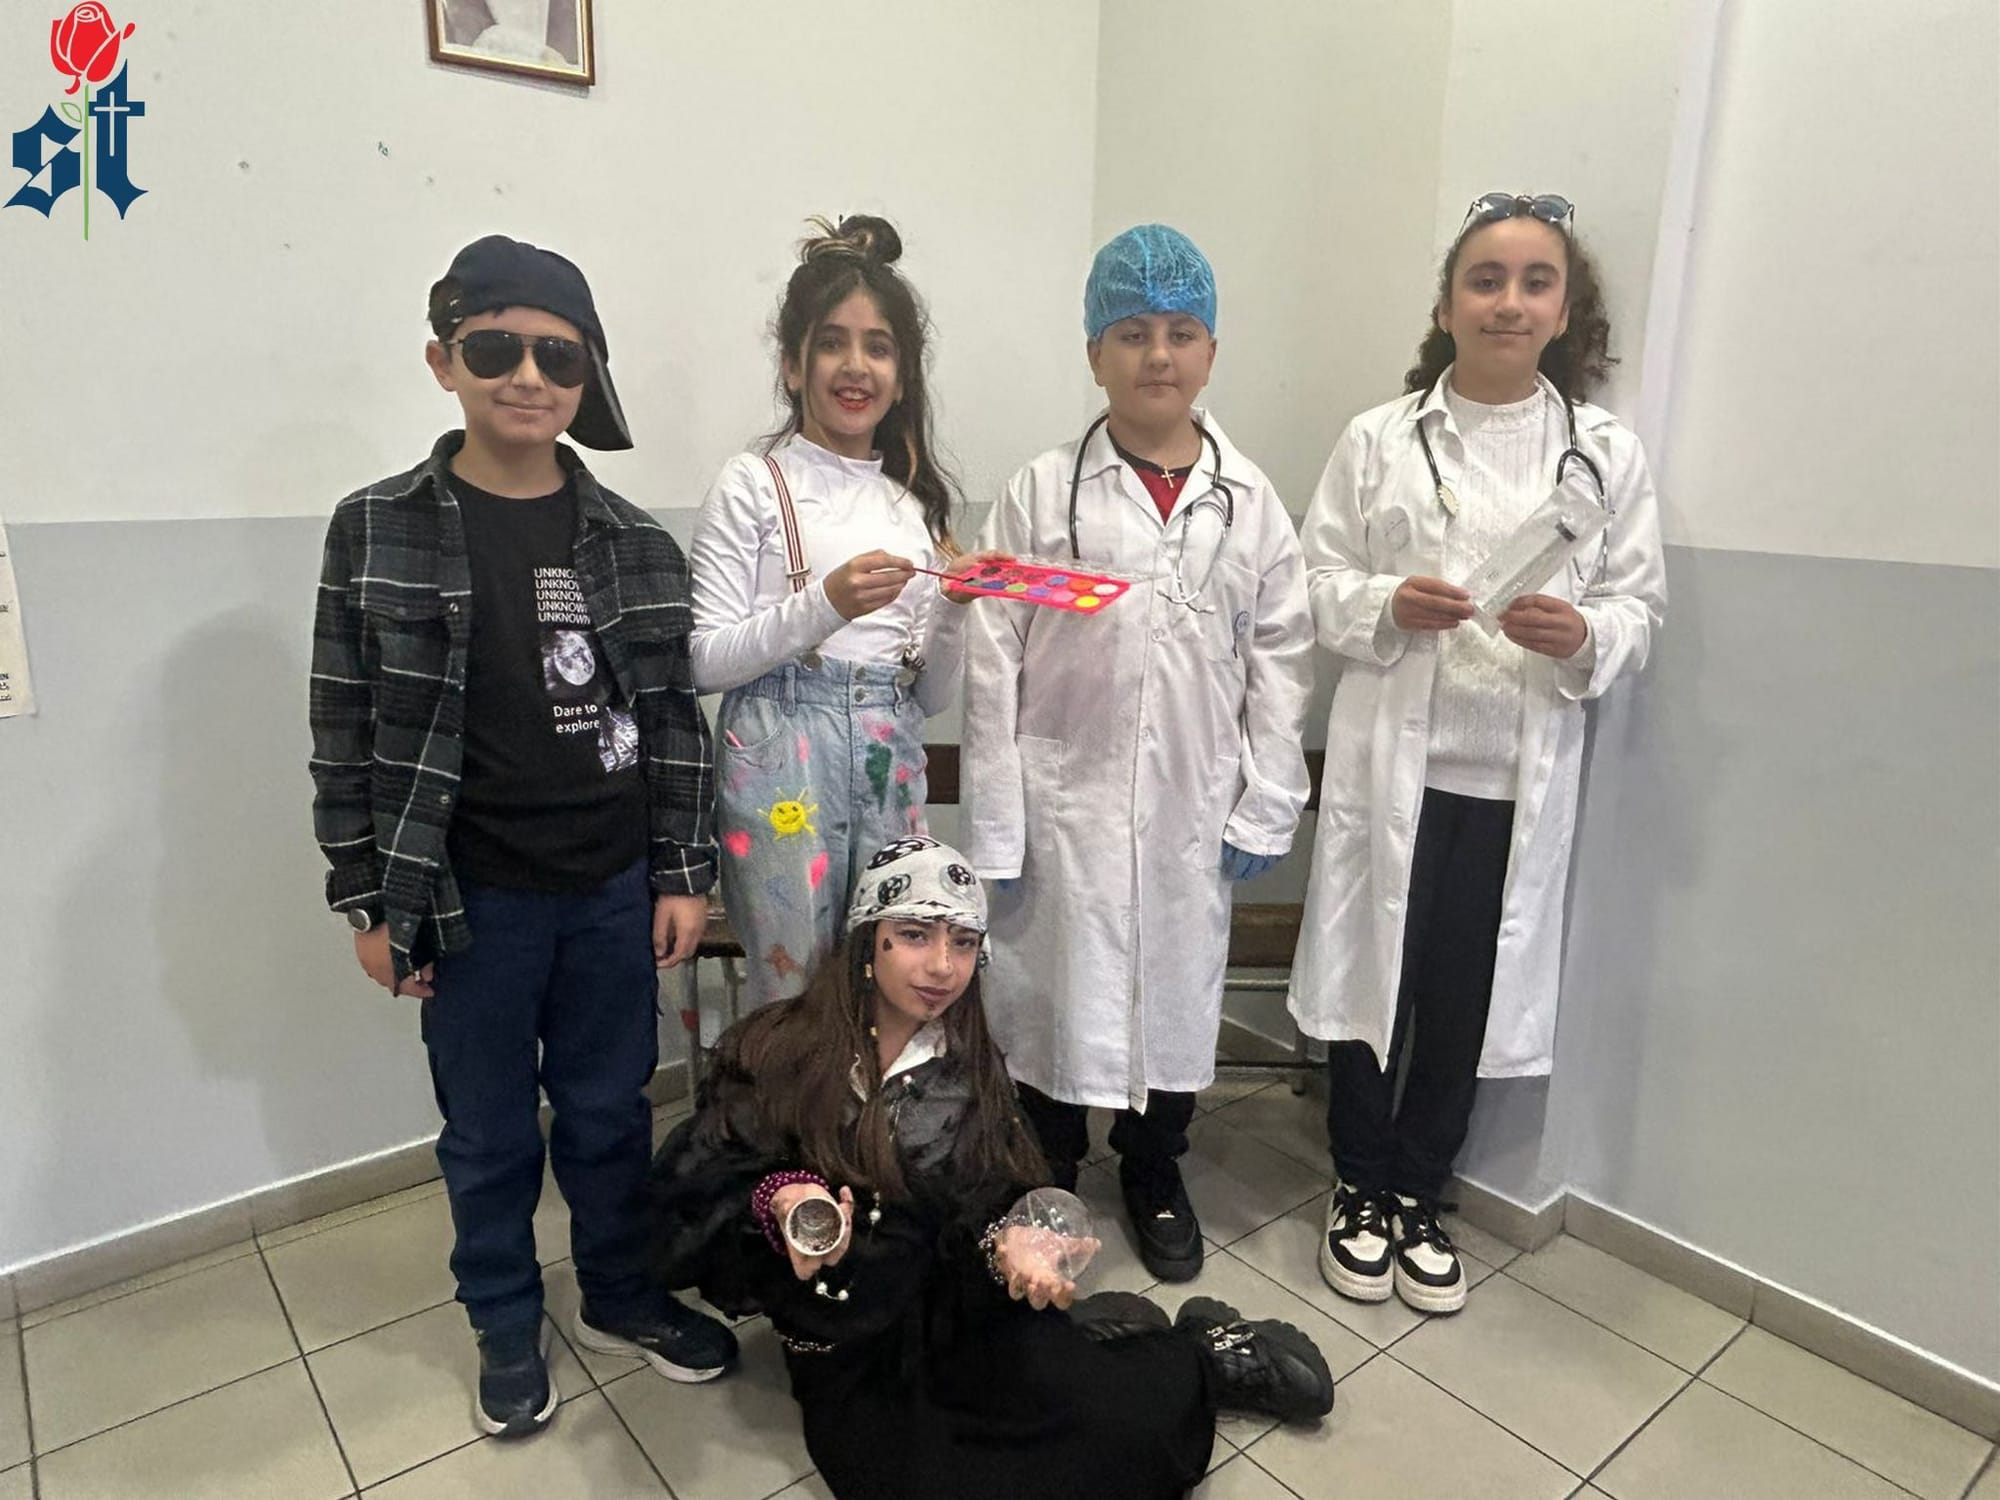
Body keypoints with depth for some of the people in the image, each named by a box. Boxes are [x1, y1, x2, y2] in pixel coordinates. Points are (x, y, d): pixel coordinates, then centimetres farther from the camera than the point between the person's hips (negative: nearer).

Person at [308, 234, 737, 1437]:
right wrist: (371, 899, -2)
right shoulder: (380, 531, -4)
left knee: (611, 1114, 17)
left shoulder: (635, 542, 0)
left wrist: (683, 873, 1)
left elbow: (676, 718, 3)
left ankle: (622, 1298, 39)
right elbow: (348, 729, -2)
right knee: (489, 1133, 15)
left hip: (615, 891, 2)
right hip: (470, 899, -1)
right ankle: (509, 1329, 38)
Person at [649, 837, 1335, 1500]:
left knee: (1131, 1420, -24)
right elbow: (691, 1179, -9)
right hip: (851, 1361, 0)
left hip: (964, 1314, 1)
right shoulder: (781, 1052, -8)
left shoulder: (971, 1069, 4)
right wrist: (778, 1198, -28)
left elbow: (993, 1197, 5)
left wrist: (1011, 1241, -17)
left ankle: (1196, 1360, 10)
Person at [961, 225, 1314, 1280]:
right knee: (1053, 985, 10)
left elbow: (1281, 654, 5)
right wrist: (993, 829, -7)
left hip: (1191, 802, 2)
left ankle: (1154, 1171, 39)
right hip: (1065, 795, -2)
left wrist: (1263, 807, 0)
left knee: (1179, 983, 15)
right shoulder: (1042, 493, -4)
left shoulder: (1249, 500, 3)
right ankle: (1047, 1173, 35)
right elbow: (993, 664, -5)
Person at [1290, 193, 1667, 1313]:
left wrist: (1583, 635, -16)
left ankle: (1418, 1194, 33)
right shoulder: (1380, 440, 3)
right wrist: (1387, 605, -17)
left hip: (1520, 771, 1)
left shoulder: (1608, 453, 5)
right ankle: (1361, 1186, 32)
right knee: (1374, 976, 9)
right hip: (1391, 757, -1)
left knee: (1469, 996, 10)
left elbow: (1643, 609, 5)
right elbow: (1316, 581, 3)